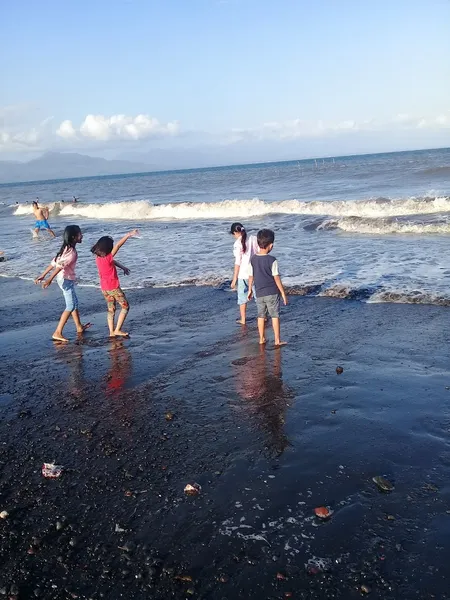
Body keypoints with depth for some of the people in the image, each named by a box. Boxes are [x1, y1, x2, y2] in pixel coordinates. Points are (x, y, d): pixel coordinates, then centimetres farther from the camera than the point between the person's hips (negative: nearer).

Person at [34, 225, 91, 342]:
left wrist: (42, 276, 12)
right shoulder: (72, 252, -19)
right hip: (66, 279, -10)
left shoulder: (66, 249, 10)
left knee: (74, 302, 20)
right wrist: (50, 279, -34)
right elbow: (60, 265, -28)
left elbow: (54, 263, 11)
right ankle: (58, 333, -7)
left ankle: (79, 327, 34)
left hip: (67, 279, 10)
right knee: (70, 306, -6)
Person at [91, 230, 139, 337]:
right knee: (125, 307, 5)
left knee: (111, 309, 16)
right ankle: (117, 330, 2)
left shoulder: (98, 257, 1)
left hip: (104, 288, 7)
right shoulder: (108, 257, -21)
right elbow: (118, 246, -26)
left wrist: (123, 267, 9)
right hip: (113, 287, -7)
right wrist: (128, 235, -28)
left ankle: (111, 332, 15)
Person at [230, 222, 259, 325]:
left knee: (242, 297, 10)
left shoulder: (237, 244, -13)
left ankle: (243, 319, 16)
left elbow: (238, 262, -14)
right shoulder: (253, 239, 0)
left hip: (243, 274, -4)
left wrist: (234, 279, -8)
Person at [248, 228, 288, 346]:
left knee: (261, 316, 14)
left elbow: (251, 276, 6)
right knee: (275, 316, 4)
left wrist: (250, 289, 20)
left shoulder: (253, 259, -1)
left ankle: (262, 339, 21)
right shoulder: (272, 260, -15)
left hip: (259, 293, 4)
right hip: (272, 293, -4)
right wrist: (283, 293, -5)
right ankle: (277, 340, 7)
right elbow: (276, 278, -12)